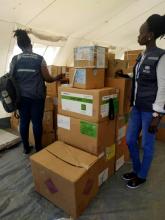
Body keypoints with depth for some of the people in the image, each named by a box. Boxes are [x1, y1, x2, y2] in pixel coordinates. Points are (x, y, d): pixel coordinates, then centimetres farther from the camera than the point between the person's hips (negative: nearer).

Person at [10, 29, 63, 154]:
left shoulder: (15, 60, 3)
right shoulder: (39, 59, -6)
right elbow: (47, 78, -5)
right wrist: (57, 78, 15)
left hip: (22, 96, 3)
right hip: (37, 96, -3)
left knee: (23, 122, 11)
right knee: (37, 122, 6)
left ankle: (26, 148, 24)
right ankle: (38, 148, 20)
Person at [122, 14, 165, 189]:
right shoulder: (142, 56, 11)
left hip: (150, 109, -7)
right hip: (137, 107, 8)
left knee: (147, 144, 8)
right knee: (130, 140, 12)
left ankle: (142, 176, 31)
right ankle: (136, 170, 36)